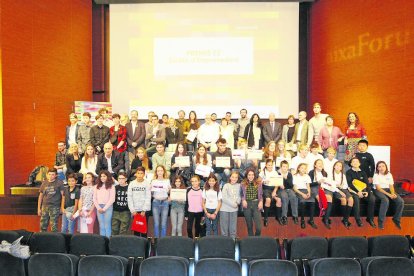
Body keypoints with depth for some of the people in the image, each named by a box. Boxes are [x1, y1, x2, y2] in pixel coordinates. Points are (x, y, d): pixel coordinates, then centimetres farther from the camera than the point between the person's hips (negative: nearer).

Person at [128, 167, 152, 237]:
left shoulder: (147, 184, -5)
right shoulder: (131, 184, 3)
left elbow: (148, 198, -7)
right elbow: (129, 198, 2)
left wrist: (144, 210, -11)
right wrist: (132, 210, -5)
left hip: (145, 210, -2)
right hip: (135, 210, 2)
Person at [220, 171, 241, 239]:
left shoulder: (239, 186, 2)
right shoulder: (226, 185, -7)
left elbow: (239, 196, 8)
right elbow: (224, 198, -12)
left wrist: (237, 202, -11)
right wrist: (232, 204, -12)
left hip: (234, 209, 3)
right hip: (225, 209, -3)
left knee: (233, 226, 11)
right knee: (224, 225, 4)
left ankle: (233, 239, 24)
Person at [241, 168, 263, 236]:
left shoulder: (258, 183, 3)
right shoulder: (243, 184, 1)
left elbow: (261, 195, 8)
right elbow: (242, 195, 8)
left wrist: (261, 201, -8)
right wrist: (243, 200, -10)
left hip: (256, 204, 0)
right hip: (247, 205, 0)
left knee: (258, 227, -4)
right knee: (249, 225, 10)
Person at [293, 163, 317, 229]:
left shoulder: (307, 176, 18)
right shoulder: (295, 176, 4)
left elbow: (308, 186, 13)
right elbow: (294, 188, -3)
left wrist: (309, 192, -8)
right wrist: (302, 194, -16)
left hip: (306, 190, 4)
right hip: (298, 191, -4)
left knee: (312, 201, -27)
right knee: (302, 201, -35)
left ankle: (311, 220, -15)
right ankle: (302, 220, -20)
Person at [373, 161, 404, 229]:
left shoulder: (389, 174, 11)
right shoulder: (376, 175, -3)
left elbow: (391, 186, 6)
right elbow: (378, 188, -10)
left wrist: (393, 193, -15)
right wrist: (388, 194, -20)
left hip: (388, 190, 5)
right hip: (379, 191, -5)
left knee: (401, 201, -21)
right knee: (386, 200, -37)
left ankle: (396, 219, -1)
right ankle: (381, 221, -28)